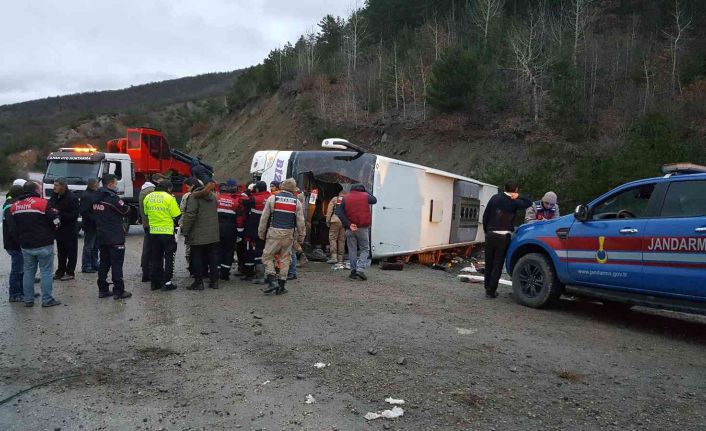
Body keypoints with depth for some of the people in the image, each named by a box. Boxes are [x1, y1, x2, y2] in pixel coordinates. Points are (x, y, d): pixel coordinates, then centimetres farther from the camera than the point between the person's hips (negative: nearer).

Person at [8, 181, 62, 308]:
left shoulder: (14, 206, 6)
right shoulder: (42, 203, -14)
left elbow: (12, 228, 9)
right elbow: (56, 221, -14)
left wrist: (21, 238, 18)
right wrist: (51, 235, 5)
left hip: (25, 246, 6)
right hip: (43, 245, -6)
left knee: (28, 272, 13)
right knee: (46, 271, 2)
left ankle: (28, 300, 18)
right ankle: (47, 300, 4)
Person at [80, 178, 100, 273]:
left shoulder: (95, 194, 14)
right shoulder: (86, 195, -14)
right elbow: (83, 212, -19)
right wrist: (93, 218, -21)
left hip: (96, 225, 9)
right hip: (90, 226, -9)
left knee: (95, 246, 16)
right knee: (88, 247, -1)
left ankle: (94, 264, 26)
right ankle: (86, 266, 6)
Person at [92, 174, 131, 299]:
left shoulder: (96, 197, 8)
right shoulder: (112, 197, -16)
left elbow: (95, 214, 13)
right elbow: (125, 211, -9)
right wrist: (128, 208, 11)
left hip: (101, 236, 8)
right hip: (115, 237, -8)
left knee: (104, 262, 14)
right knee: (117, 263, -2)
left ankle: (103, 289, 18)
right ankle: (118, 291, 0)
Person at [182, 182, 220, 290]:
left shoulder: (195, 196, -11)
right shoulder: (213, 196, 10)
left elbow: (190, 215, -16)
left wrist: (186, 231, -11)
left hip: (198, 235, -6)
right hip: (213, 235, 6)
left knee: (197, 258, 3)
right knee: (213, 257, 11)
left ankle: (198, 282, 4)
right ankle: (214, 280, 15)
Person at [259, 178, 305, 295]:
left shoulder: (272, 198, 0)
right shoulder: (296, 202, 4)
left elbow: (264, 217, 1)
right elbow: (301, 222, 5)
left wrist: (261, 233, 9)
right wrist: (301, 236, 15)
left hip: (274, 232, -2)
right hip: (289, 233, 2)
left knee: (268, 256, 8)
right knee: (285, 258, 9)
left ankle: (272, 280, -5)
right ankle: (282, 285, 12)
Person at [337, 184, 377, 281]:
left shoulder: (345, 199, 5)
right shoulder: (365, 196, 1)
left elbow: (339, 213, -6)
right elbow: (375, 200, 22)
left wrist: (349, 224, -9)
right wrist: (366, 192, 29)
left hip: (350, 229, 2)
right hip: (363, 228, -2)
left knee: (352, 250, 10)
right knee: (365, 249, 7)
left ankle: (353, 271, 10)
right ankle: (360, 269, -11)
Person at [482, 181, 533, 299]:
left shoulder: (495, 198, 4)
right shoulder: (514, 202, -4)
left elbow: (485, 216, 5)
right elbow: (529, 203, 7)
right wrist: (518, 197, -2)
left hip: (490, 234, 3)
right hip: (504, 236, -3)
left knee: (489, 263, 14)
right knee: (498, 264, 2)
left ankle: (488, 288, 21)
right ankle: (491, 291, 0)